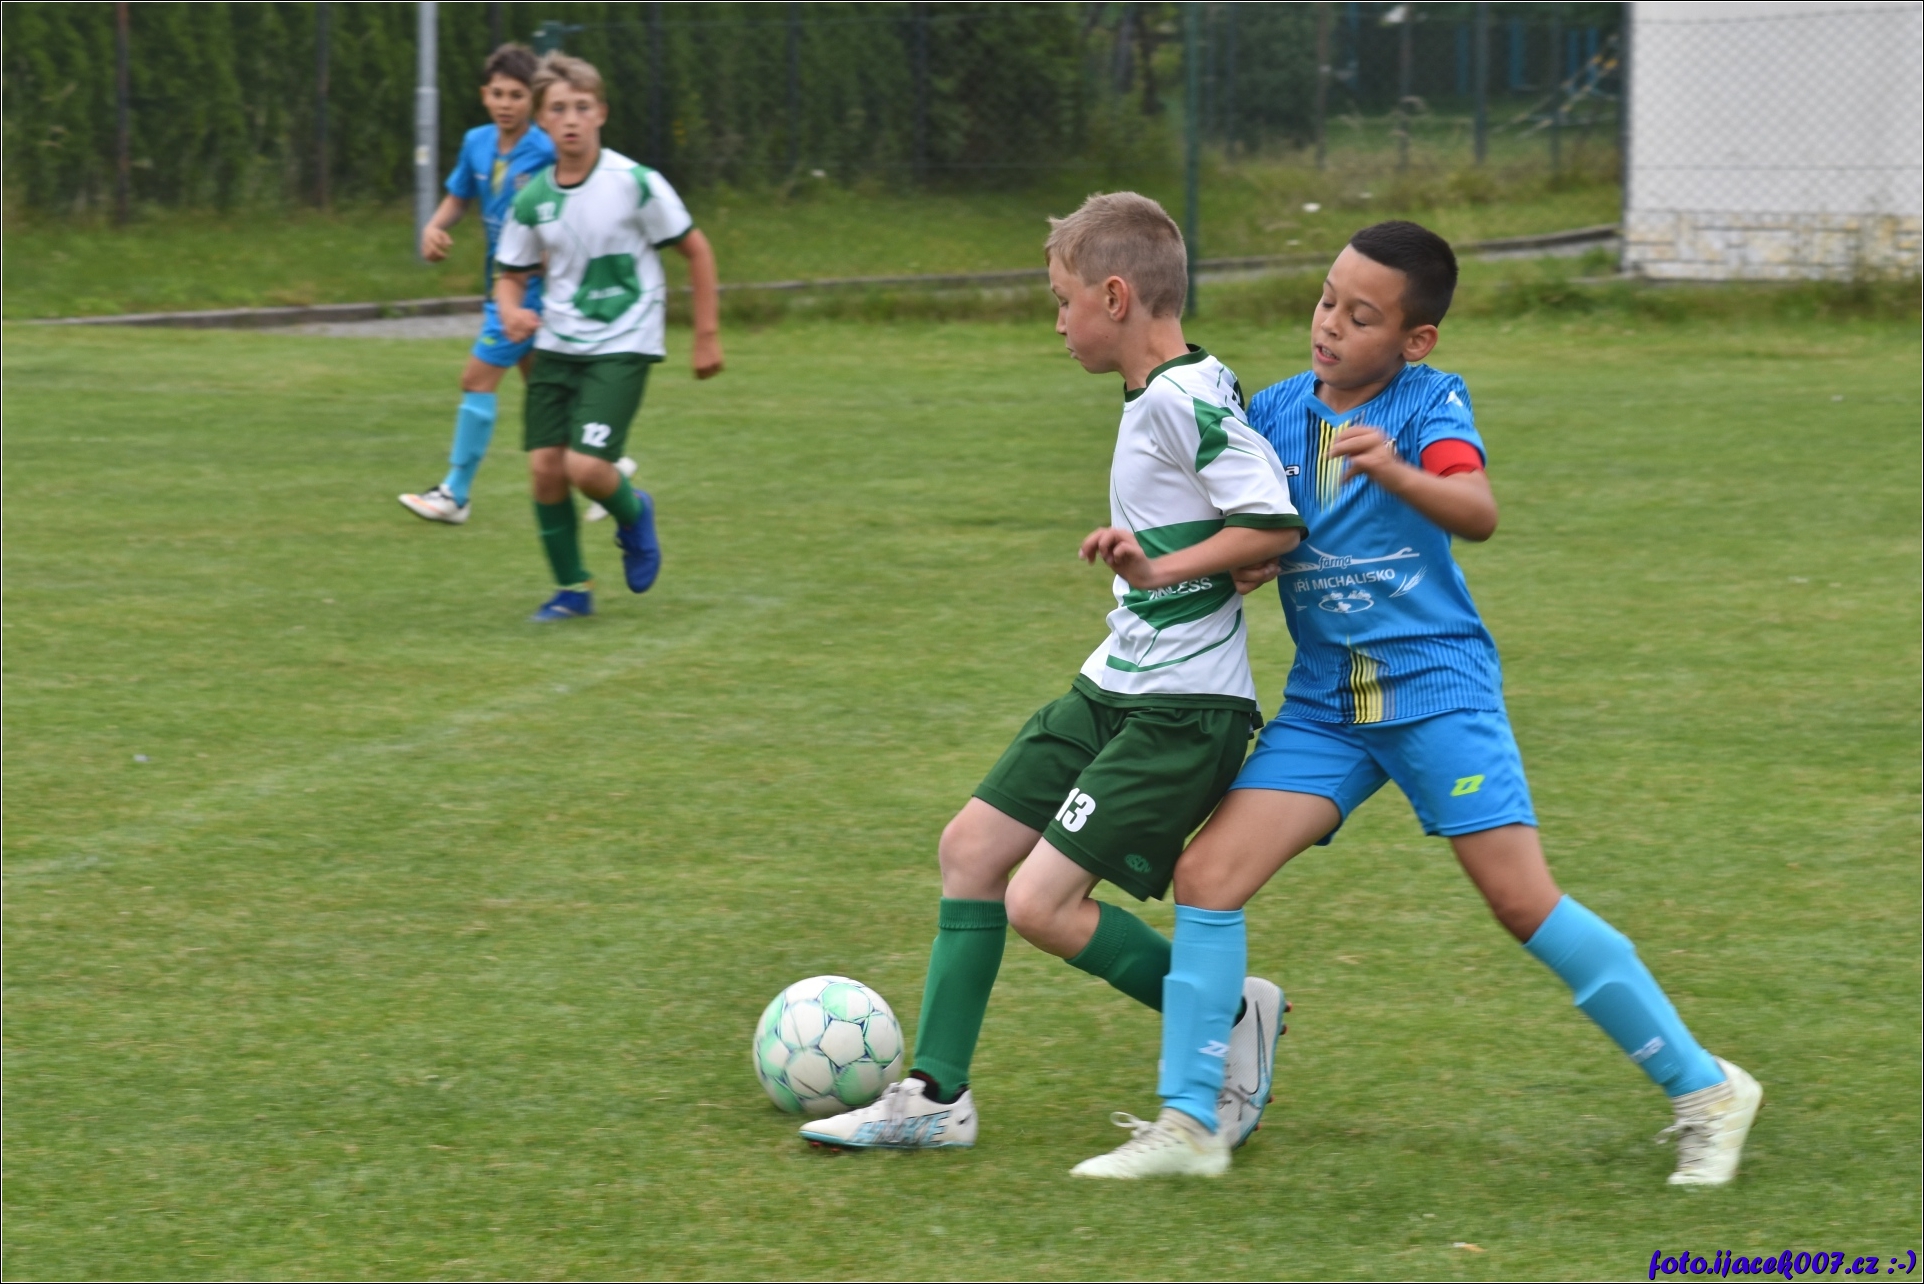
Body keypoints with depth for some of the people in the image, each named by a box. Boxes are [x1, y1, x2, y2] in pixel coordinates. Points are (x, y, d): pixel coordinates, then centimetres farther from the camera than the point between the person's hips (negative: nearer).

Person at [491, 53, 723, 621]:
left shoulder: (635, 183, -12)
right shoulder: (533, 199, -1)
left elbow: (695, 249, -1)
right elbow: (510, 274, 11)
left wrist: (707, 335, -1)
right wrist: (512, 311, -13)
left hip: (622, 346, -4)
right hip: (556, 345, 4)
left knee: (586, 466, -18)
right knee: (545, 466, -3)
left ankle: (633, 515, 17)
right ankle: (571, 589, 15)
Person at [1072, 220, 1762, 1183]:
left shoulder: (1430, 402, -8)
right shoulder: (1277, 411, 6)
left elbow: (1479, 514, -25)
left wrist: (1397, 472, -43)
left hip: (1436, 682, -5)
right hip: (1324, 700, 5)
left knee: (1522, 898, -8)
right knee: (1206, 872, -9)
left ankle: (1703, 1089, 5)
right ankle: (1187, 1123, -1)